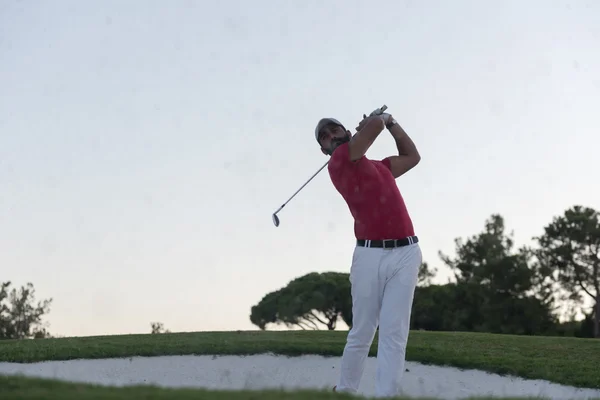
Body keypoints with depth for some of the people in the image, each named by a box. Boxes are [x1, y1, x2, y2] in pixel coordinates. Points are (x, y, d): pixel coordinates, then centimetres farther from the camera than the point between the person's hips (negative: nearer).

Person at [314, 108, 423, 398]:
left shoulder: (379, 166, 24)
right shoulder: (339, 161, 1)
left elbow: (412, 157, 38)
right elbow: (374, 125, -8)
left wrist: (392, 123, 31)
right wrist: (380, 119, 16)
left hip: (405, 253, 4)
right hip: (369, 255, -4)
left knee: (394, 333, -5)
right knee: (362, 333, 3)